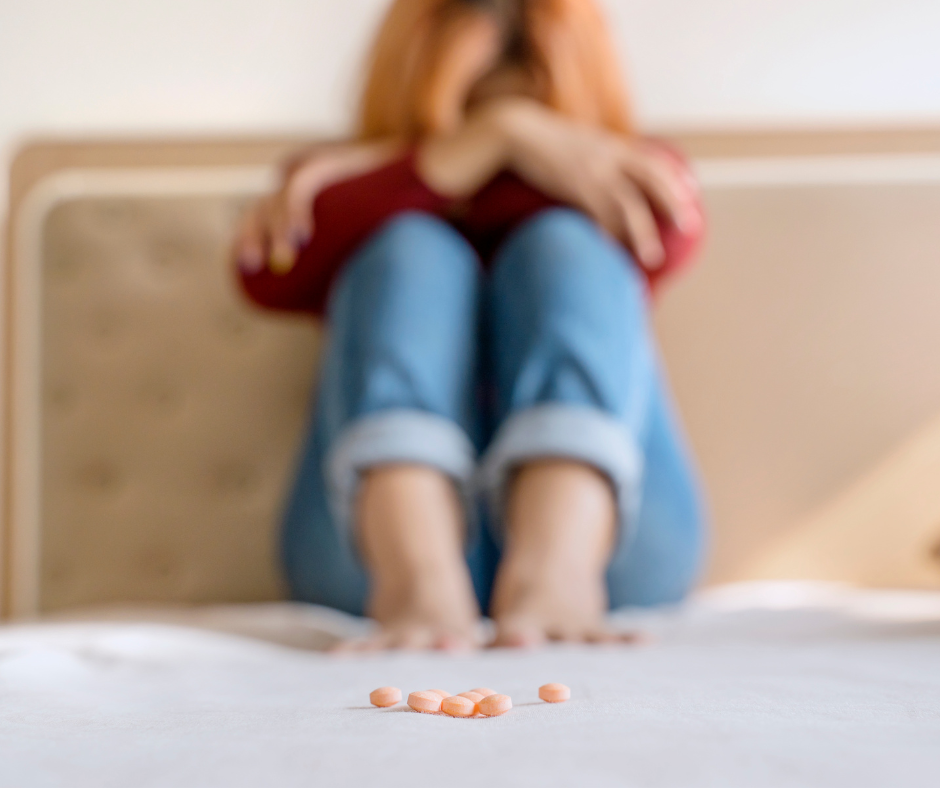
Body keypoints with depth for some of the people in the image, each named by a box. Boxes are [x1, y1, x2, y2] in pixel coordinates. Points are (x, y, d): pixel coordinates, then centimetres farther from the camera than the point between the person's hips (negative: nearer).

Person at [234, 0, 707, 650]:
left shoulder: (620, 174, 22)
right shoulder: (340, 179, 18)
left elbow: (674, 226, -5)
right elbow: (272, 273, -7)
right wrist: (491, 140, -12)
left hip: (597, 524, 1)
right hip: (383, 536, 0)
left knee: (560, 246, -14)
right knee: (410, 252, -15)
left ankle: (557, 572, -41)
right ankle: (418, 581, -43)